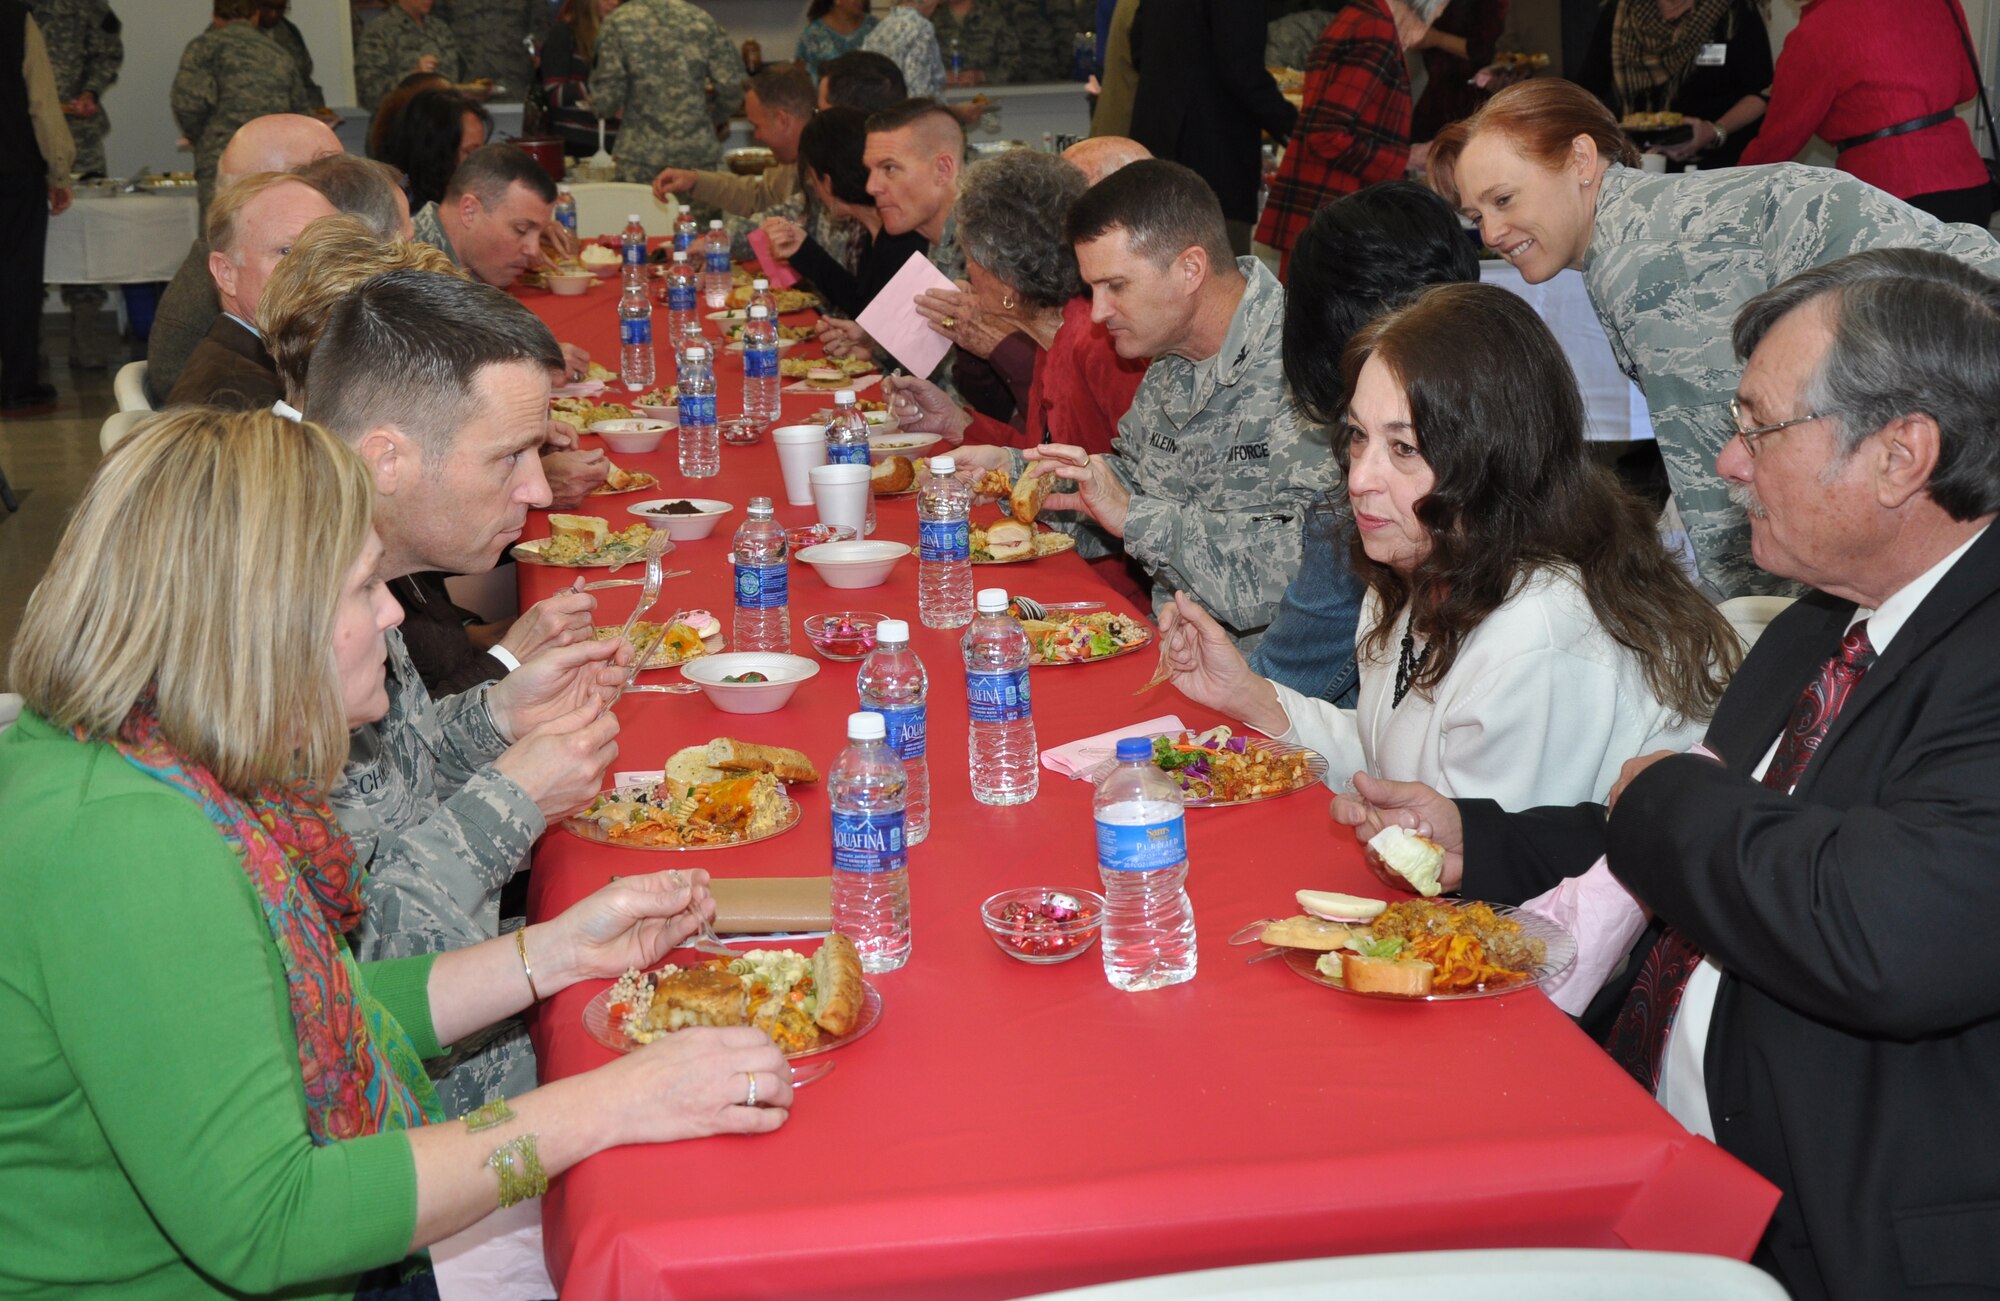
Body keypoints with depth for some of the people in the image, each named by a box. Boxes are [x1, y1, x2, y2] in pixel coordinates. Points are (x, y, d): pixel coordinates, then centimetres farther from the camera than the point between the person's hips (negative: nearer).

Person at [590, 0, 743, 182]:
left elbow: (607, 98, -6)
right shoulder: (702, 20, 5)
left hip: (643, 154, -2)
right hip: (699, 153, 2)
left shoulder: (619, 23, -1)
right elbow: (731, 90, 1)